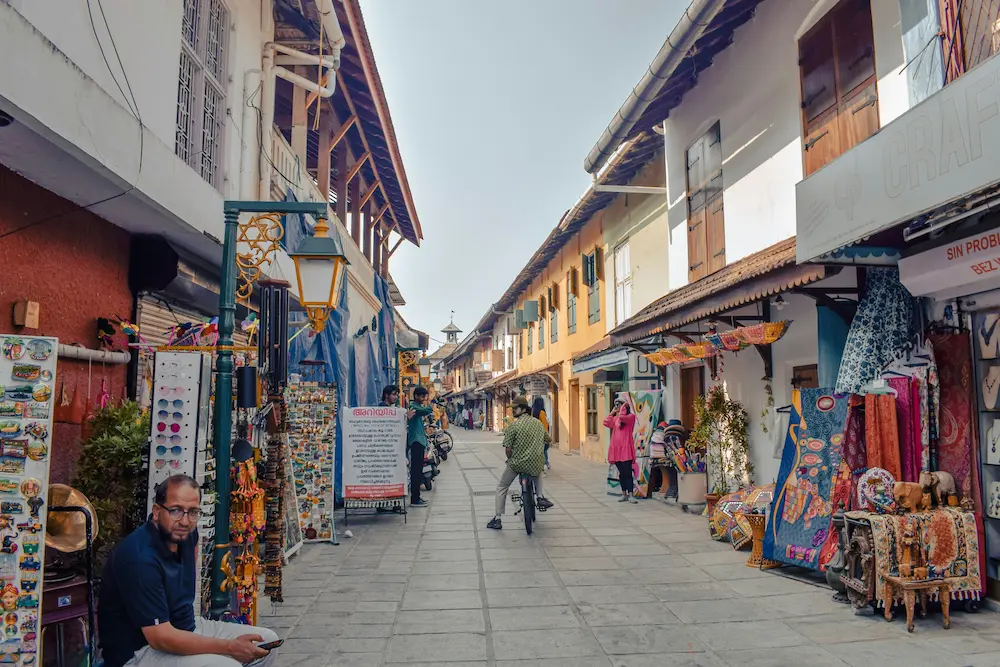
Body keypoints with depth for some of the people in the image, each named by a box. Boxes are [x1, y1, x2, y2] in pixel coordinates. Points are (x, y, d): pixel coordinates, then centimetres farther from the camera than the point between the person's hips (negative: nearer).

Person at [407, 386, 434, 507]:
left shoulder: (418, 407, 20)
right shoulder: (414, 407, -12)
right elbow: (428, 410, -26)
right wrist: (428, 406, -6)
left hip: (420, 441, 10)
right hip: (416, 441, -10)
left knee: (418, 471, 13)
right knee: (416, 471, -10)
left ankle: (416, 497, 19)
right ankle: (414, 500, -9)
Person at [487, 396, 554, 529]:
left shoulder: (514, 425, -12)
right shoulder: (538, 423, 5)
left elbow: (508, 449, -13)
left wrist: (511, 459, 7)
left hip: (517, 464, -4)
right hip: (535, 465, 4)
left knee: (501, 488, 16)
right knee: (538, 470, 41)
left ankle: (497, 520, 15)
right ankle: (540, 497, 25)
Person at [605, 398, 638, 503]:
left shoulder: (631, 416, -2)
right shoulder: (615, 418, 16)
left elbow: (622, 417, -22)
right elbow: (606, 423, 2)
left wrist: (623, 407, -8)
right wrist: (612, 412, 10)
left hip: (626, 448, -6)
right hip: (616, 448, 6)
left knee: (627, 472, -9)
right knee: (621, 473, 11)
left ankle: (630, 495, -8)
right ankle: (624, 494, 16)